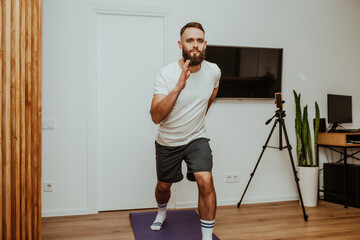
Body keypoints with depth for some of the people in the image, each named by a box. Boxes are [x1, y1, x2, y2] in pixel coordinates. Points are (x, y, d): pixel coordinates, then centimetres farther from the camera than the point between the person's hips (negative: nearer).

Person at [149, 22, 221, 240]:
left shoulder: (214, 71, -10)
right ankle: (162, 213, 54)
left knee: (205, 181, -22)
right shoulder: (166, 74, -21)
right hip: (168, 142, 0)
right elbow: (156, 117, -31)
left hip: (197, 138, 1)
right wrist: (178, 87, -40)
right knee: (164, 185, 18)